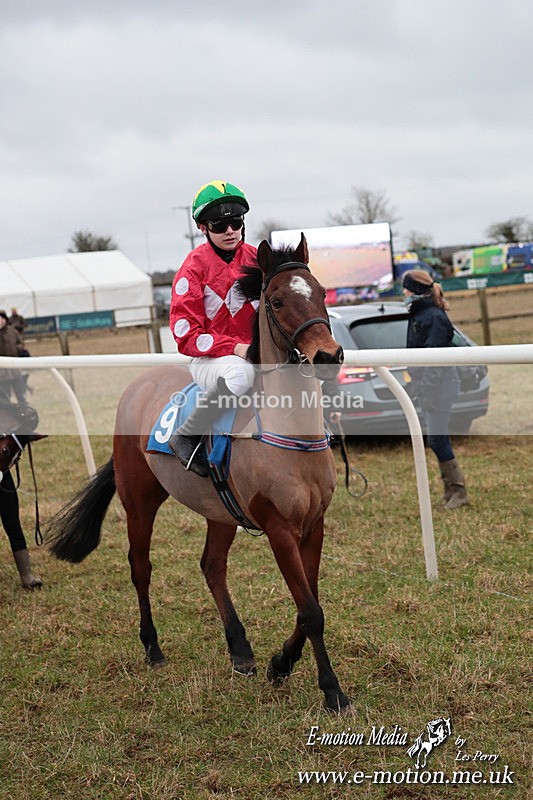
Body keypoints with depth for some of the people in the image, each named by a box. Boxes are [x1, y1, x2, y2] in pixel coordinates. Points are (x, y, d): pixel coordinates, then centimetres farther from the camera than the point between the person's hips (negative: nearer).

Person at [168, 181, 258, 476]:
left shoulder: (257, 259, 7)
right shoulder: (195, 267, -6)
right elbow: (185, 335, -12)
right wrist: (235, 348, -24)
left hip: (256, 357, 5)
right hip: (209, 361, -5)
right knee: (240, 374, -40)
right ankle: (186, 436, -19)